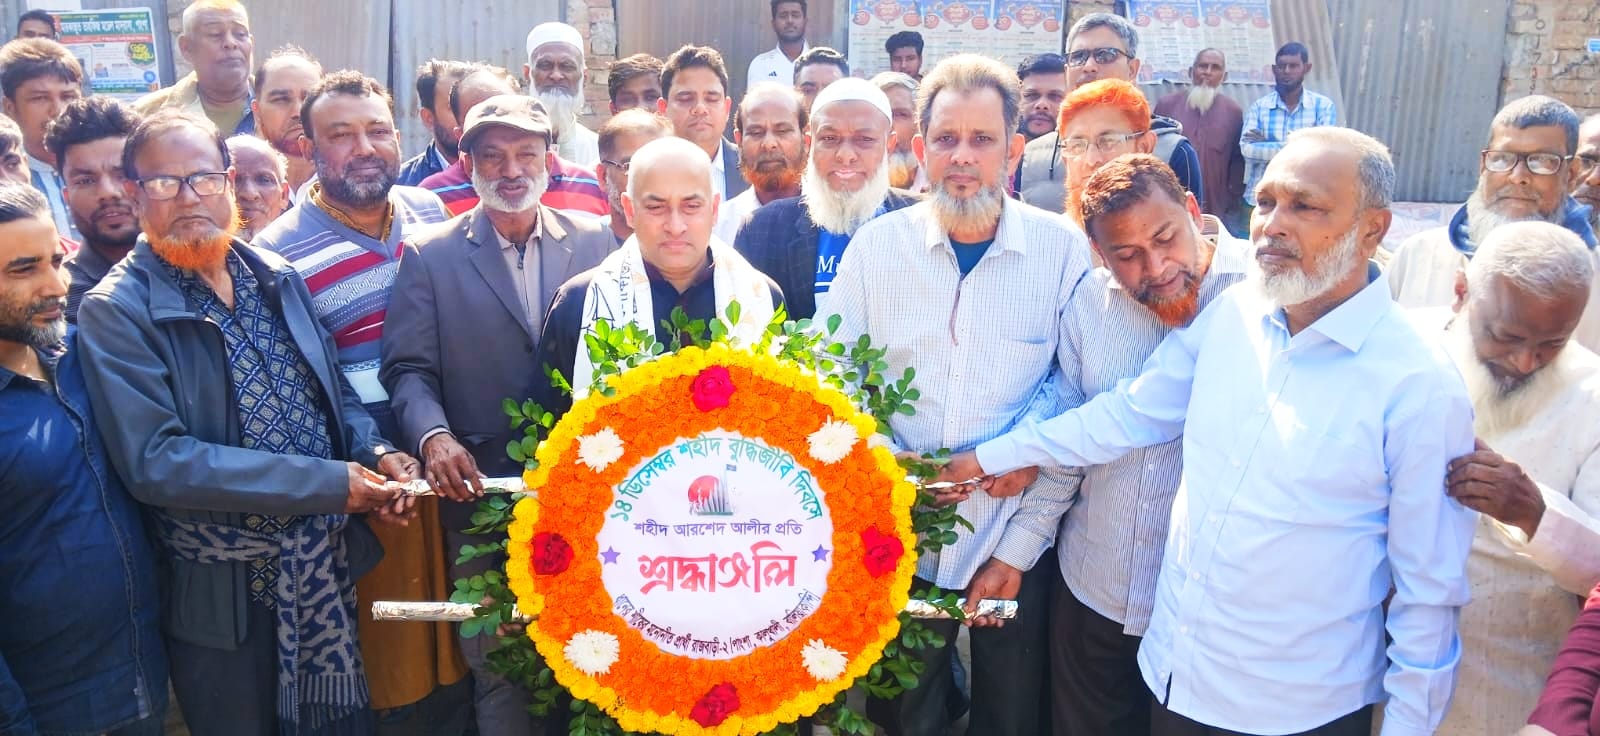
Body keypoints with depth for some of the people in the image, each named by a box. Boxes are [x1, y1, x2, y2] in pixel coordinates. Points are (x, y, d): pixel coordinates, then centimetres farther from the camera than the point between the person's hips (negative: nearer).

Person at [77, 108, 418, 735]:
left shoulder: (275, 277, 4)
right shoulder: (115, 312, -12)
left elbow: (334, 392, 13)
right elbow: (155, 461, -21)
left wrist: (376, 452, -9)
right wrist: (329, 482, -24)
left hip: (333, 571, 5)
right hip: (224, 599, -5)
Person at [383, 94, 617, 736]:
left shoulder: (594, 242, 6)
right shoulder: (429, 255, 2)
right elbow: (409, 368, -2)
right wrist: (434, 436, -21)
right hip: (483, 492, -1)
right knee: (499, 666, 10)